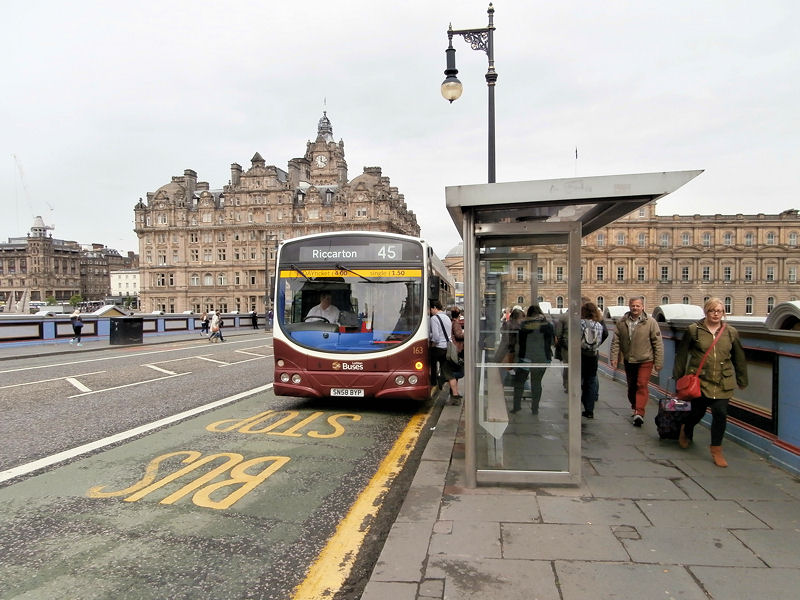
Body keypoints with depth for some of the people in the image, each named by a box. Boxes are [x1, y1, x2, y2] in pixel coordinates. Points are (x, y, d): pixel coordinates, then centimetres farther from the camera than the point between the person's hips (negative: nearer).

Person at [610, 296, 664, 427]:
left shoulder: (650, 322, -8)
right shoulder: (621, 322, 0)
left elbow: (658, 343, -6)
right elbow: (616, 341, 2)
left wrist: (658, 362, -8)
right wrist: (614, 357, -7)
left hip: (645, 361, -4)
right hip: (628, 361, 4)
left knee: (642, 386, -12)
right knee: (631, 387, 16)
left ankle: (639, 413, -13)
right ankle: (635, 408, 34)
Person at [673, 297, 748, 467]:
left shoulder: (731, 332, 7)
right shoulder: (693, 330, -1)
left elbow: (739, 358, 15)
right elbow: (681, 354, 2)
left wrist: (742, 381, 17)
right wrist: (678, 377, 2)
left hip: (722, 383, 2)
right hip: (698, 380, -2)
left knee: (720, 414, -5)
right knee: (697, 412, 7)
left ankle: (716, 450, 11)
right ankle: (686, 430, 42)